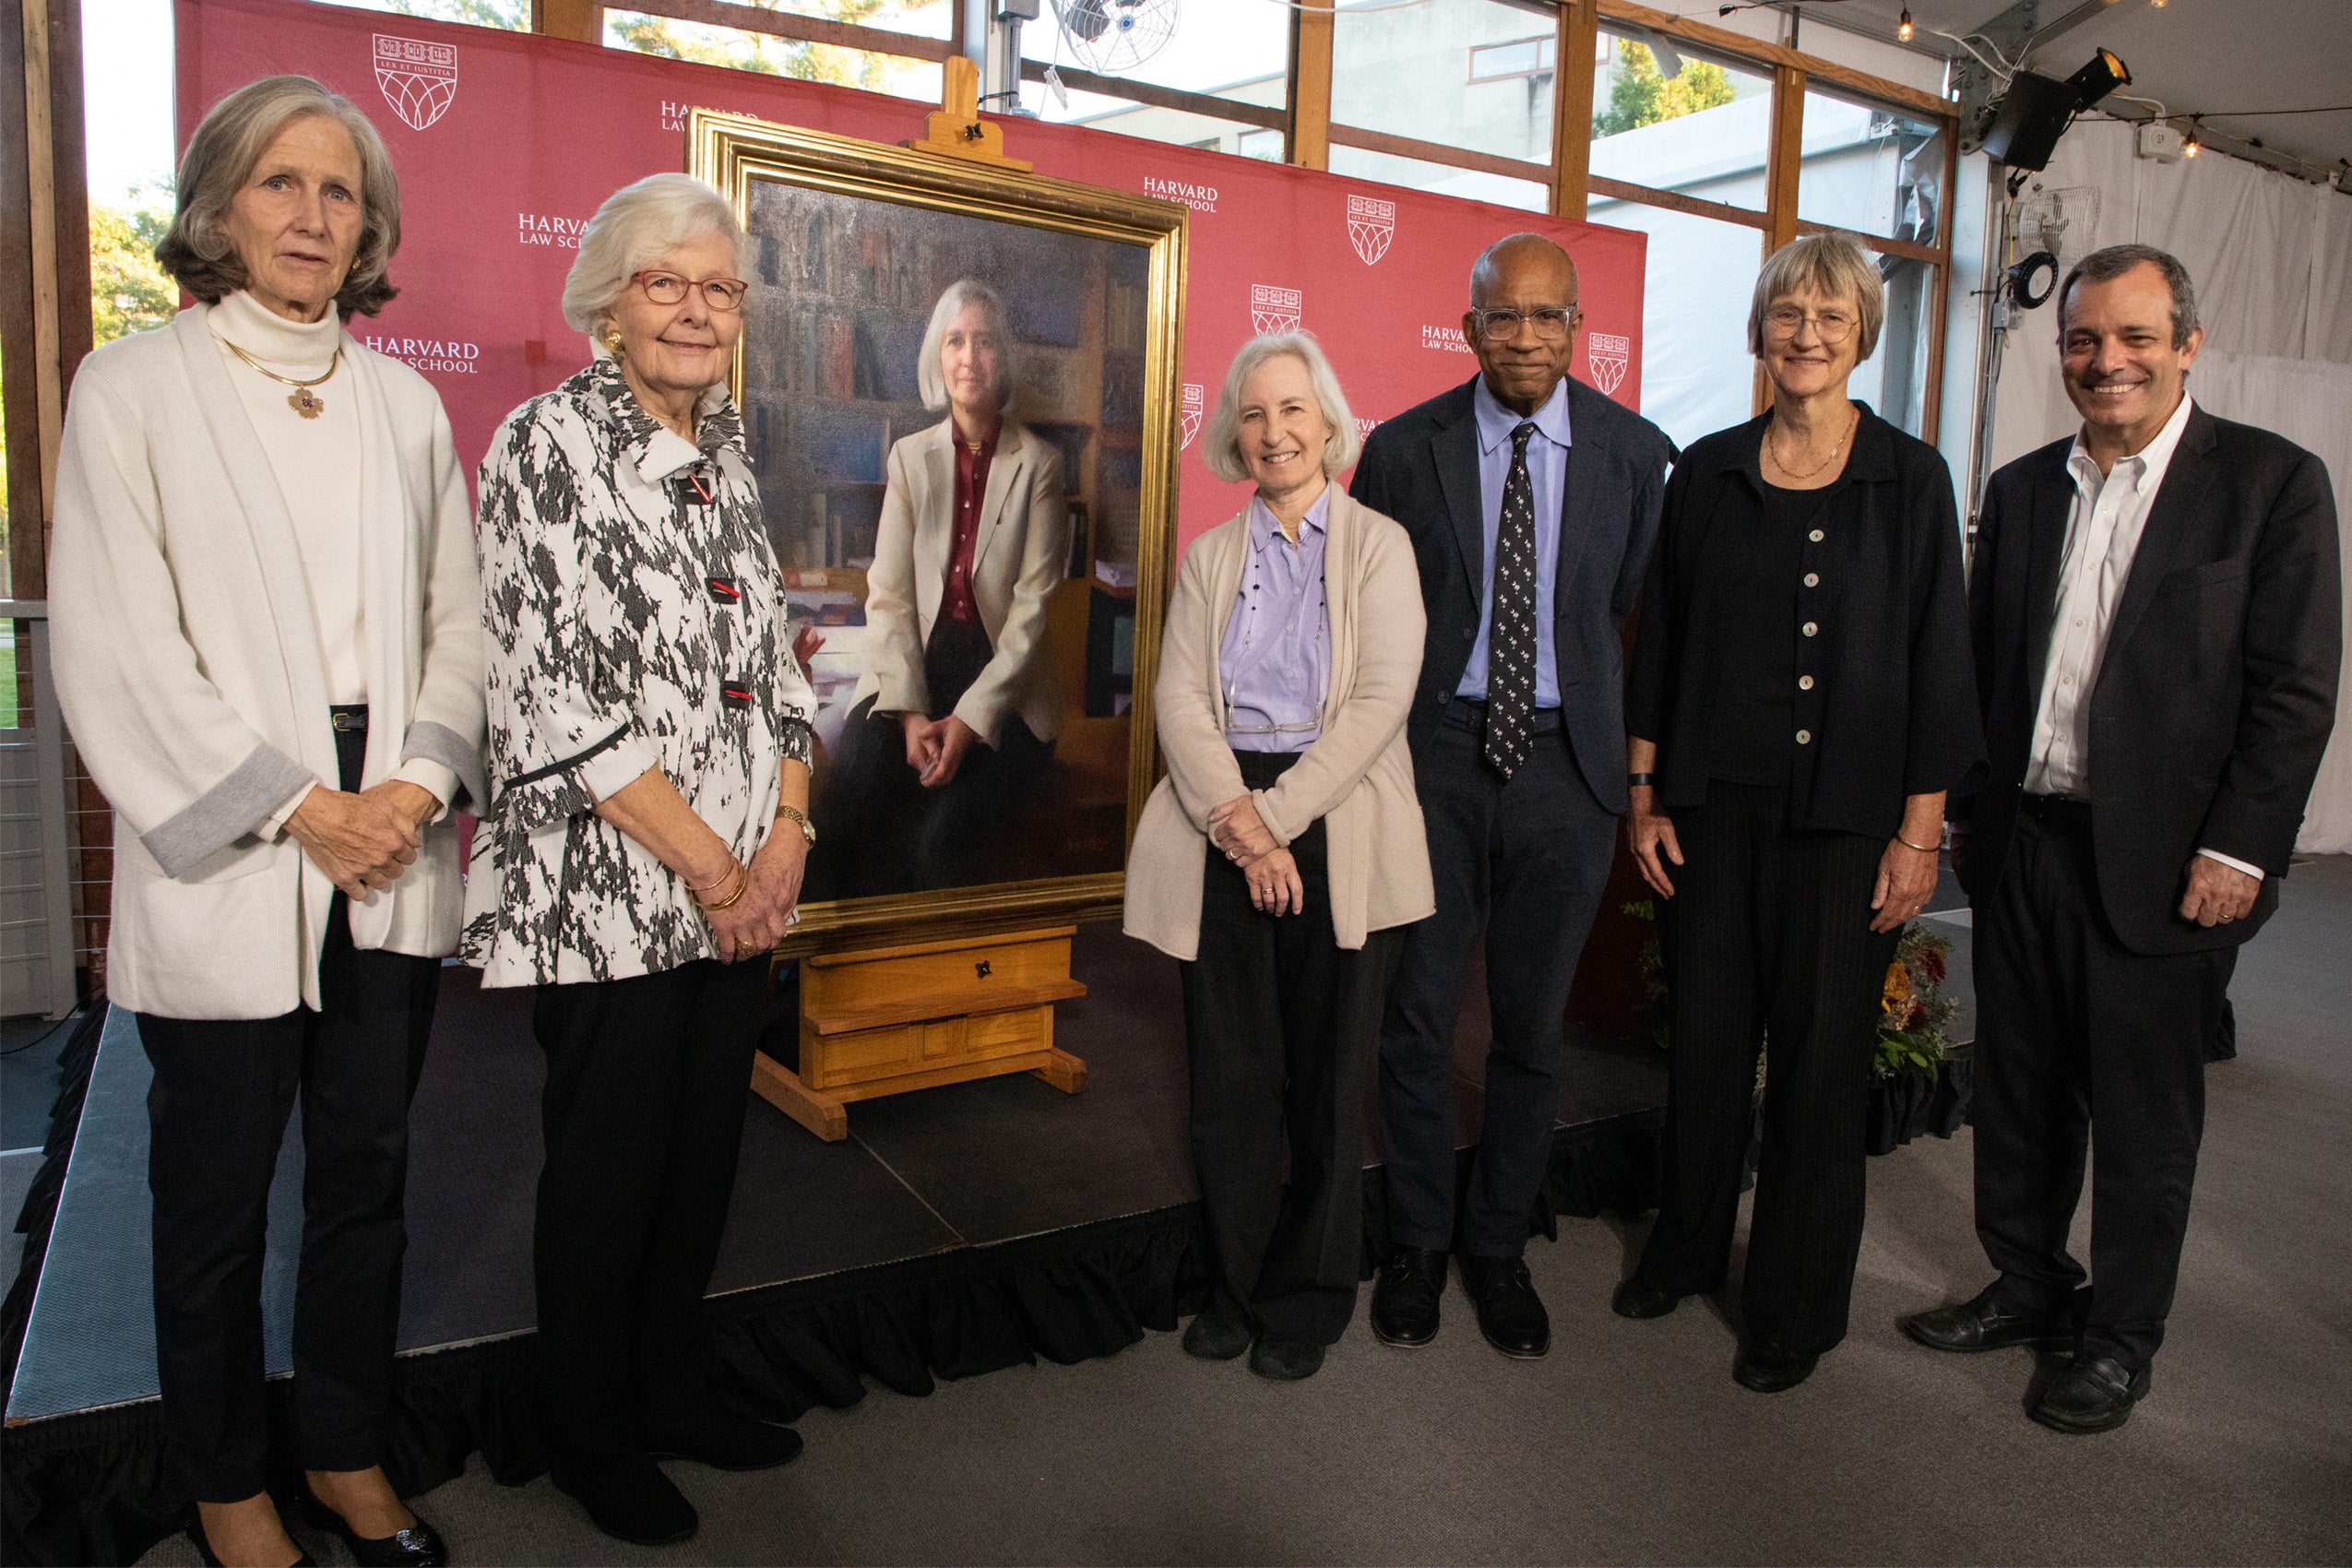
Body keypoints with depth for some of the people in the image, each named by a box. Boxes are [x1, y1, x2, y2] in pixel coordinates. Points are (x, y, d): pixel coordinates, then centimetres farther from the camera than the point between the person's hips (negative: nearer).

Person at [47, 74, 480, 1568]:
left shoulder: (406, 402, 10)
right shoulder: (132, 389, -1)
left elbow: (460, 620, 7)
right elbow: (117, 658, -8)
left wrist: (423, 778, -9)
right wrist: (300, 807, -12)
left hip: (394, 855, 4)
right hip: (225, 866, -3)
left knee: (368, 1167, 13)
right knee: (216, 1193, 9)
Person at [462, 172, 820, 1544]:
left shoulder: (728, 452, 11)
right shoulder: (550, 442, -10)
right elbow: (556, 698, -17)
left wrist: (786, 837, -2)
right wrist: (710, 866, -14)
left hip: (742, 891, 6)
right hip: (608, 895, -6)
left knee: (705, 1149, 16)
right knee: (609, 1166, 8)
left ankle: (678, 1389, 37)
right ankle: (595, 1439, 29)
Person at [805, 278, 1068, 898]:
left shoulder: (1039, 462, 4)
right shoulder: (910, 456, 11)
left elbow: (1034, 603, -3)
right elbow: (888, 595, 3)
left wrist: (971, 717, -15)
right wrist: (910, 712, -12)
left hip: (1003, 674, -2)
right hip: (915, 666, 2)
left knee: (952, 829, -27)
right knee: (841, 810, -23)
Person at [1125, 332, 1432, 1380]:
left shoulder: (1379, 546, 4)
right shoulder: (1208, 556, 12)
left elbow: (1382, 697, -7)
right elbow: (1178, 699, 2)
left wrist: (1279, 815, -14)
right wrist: (1237, 821, -13)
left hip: (1339, 831, -2)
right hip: (1224, 829, 2)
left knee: (1327, 1072, 5)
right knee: (1229, 1071, 6)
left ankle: (1309, 1297, 22)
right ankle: (1237, 1285, 23)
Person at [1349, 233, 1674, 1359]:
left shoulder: (1635, 453, 1)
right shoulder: (1404, 450, -1)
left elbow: (1645, 613, 5)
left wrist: (1637, 753, 2)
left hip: (1565, 759, 1)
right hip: (1436, 755, 0)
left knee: (1534, 1023, 11)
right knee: (1418, 1009, 7)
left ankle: (1498, 1246, 30)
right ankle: (1417, 1241, 28)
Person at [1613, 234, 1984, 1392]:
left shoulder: (1910, 480, -1)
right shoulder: (1706, 473, 5)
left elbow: (1936, 663, -2)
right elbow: (1659, 644, 7)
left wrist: (1919, 833, -6)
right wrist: (1643, 796, 4)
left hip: (1845, 814, -2)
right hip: (1711, 804, 2)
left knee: (1821, 1055, 6)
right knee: (1705, 1036, 11)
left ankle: (1795, 1307, 23)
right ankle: (1687, 1247, 33)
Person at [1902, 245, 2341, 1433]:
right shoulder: (2021, 488, 10)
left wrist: (2238, 848, -13)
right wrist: (1962, 811, 8)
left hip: (2162, 858, -4)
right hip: (2022, 843, 4)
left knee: (2143, 1113, 8)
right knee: (2018, 1091, 14)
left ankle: (2120, 1338, 25)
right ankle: (2027, 1288, 33)